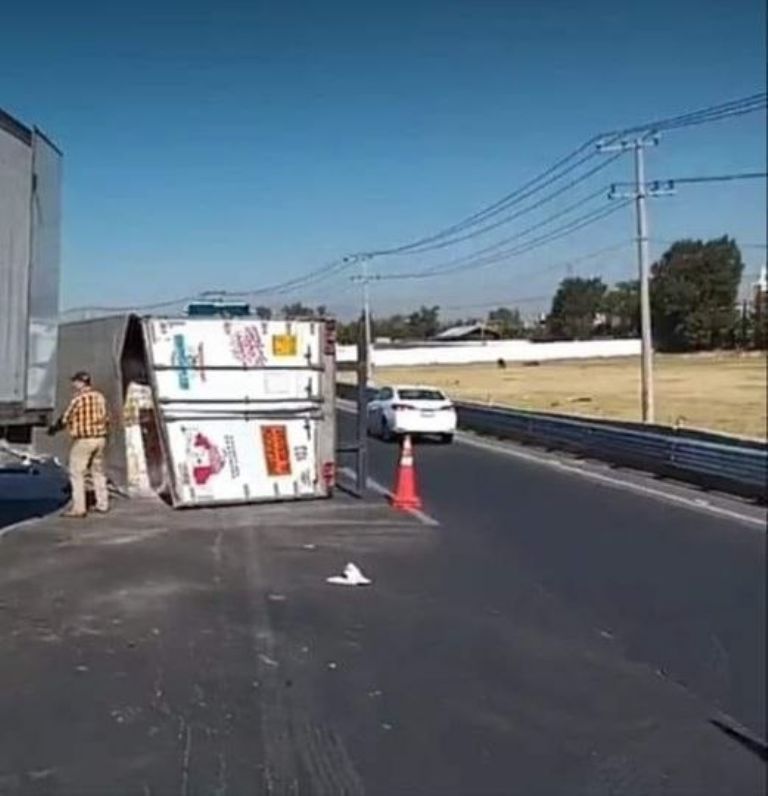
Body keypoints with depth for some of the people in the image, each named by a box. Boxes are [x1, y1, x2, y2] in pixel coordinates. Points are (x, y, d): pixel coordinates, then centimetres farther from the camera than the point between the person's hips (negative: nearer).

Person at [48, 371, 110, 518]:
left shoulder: (78, 398, -14)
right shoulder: (100, 397, 8)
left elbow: (65, 418, -9)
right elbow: (106, 419, 13)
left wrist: (54, 428, 9)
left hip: (83, 440, -7)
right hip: (100, 438, 7)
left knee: (77, 473, -2)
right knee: (98, 471, 17)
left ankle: (79, 508, -4)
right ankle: (102, 505, 21)